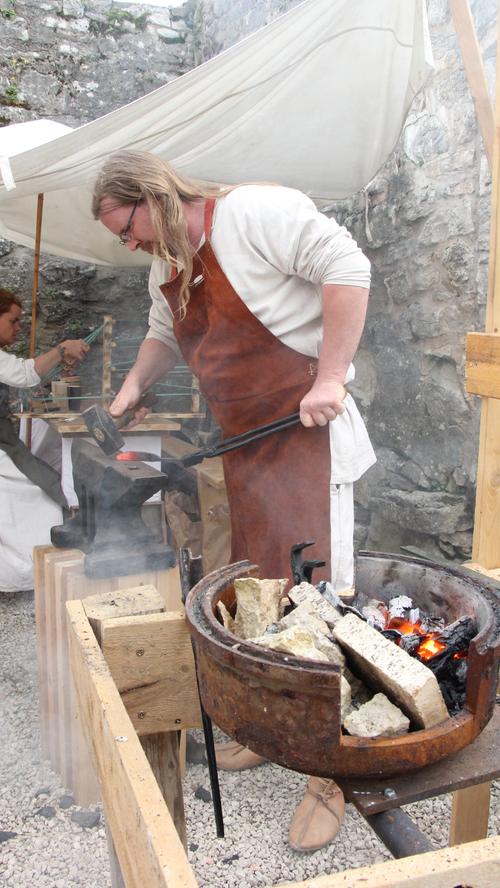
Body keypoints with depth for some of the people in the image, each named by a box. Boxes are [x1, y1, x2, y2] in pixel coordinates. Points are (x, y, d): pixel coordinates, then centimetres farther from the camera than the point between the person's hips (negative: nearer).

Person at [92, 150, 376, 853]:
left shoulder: (251, 212, -12)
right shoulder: (166, 268, 14)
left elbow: (345, 266, -20)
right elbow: (164, 333, 30)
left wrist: (330, 378, -23)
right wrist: (137, 382, 12)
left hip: (305, 428, -8)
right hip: (245, 445, 8)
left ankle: (332, 771, 8)